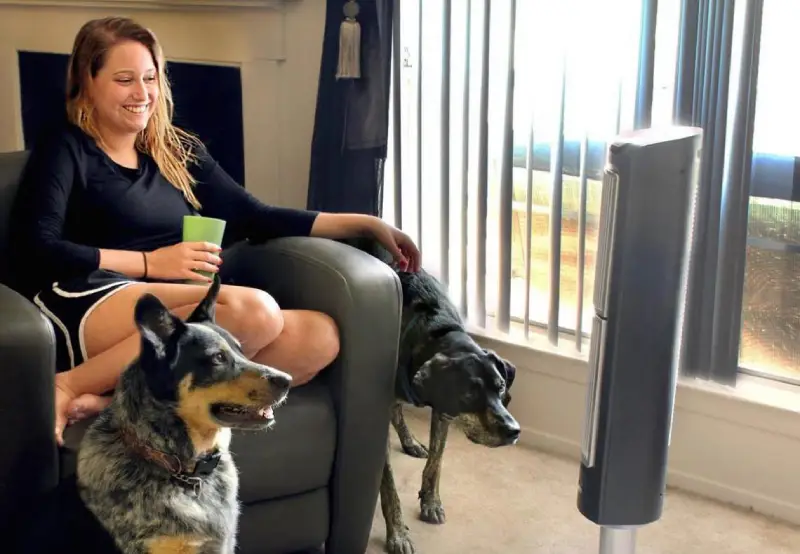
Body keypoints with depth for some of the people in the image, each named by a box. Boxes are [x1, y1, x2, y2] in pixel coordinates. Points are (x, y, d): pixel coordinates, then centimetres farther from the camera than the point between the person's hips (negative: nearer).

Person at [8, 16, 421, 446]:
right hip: (84, 309, -6)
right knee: (254, 310, -32)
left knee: (319, 336, -22)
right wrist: (150, 263, -9)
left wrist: (365, 224, 9)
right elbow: (36, 251, -5)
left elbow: (255, 219, 16)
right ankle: (70, 386, -23)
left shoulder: (180, 151, 22)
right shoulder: (66, 150, 8)